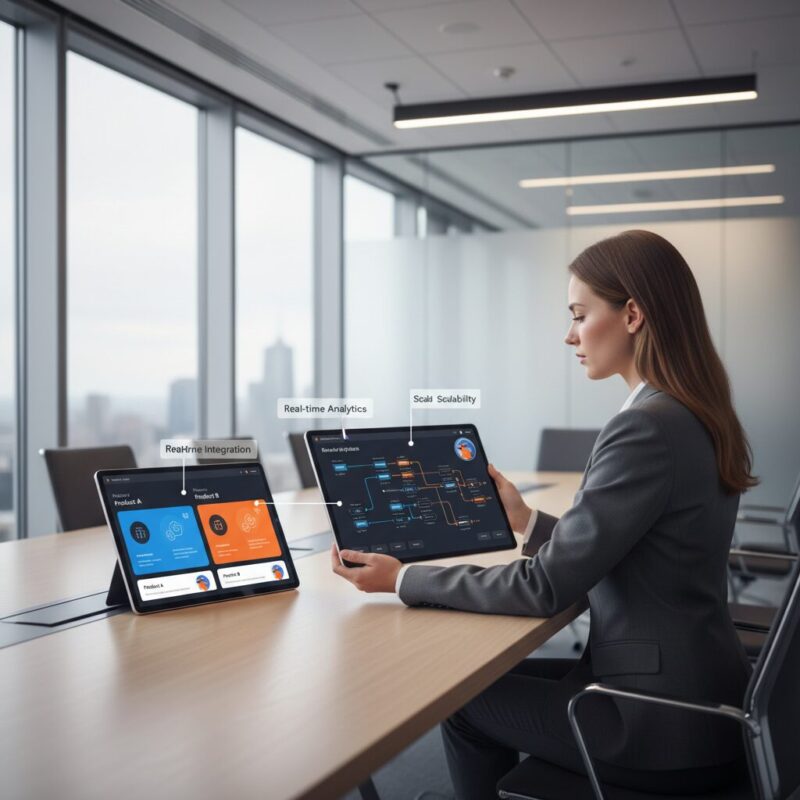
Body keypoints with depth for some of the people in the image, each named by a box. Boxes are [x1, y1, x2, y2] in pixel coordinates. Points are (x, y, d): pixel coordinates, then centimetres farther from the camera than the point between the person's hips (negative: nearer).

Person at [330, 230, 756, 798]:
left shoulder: (648, 427, -24)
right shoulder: (694, 418, 6)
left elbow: (547, 587, -21)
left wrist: (405, 579, -14)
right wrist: (527, 522, 13)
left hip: (666, 720, -8)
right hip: (690, 690, 8)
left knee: (466, 698, 9)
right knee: (499, 676, 20)